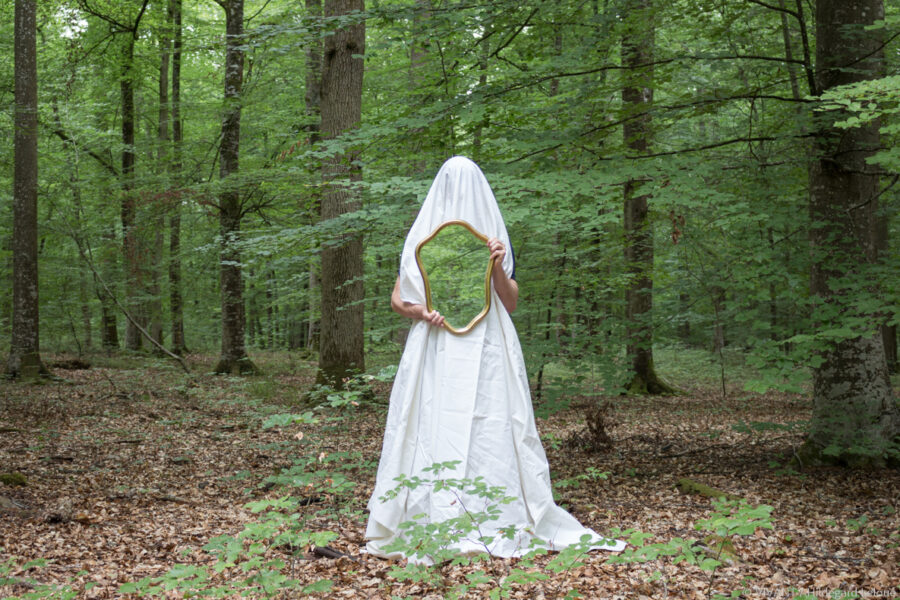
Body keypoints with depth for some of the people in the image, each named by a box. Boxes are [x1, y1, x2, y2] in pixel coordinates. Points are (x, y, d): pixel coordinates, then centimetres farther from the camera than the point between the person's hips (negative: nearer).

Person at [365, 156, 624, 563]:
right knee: (435, 432, -7)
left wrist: (498, 268, -10)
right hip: (435, 354, -1)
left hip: (487, 352, 1)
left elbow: (511, 304, 6)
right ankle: (430, 522, -5)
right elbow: (397, 299, 8)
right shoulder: (423, 237, 8)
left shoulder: (495, 239, 11)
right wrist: (421, 312, -12)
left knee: (490, 431, -5)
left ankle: (500, 522, -2)